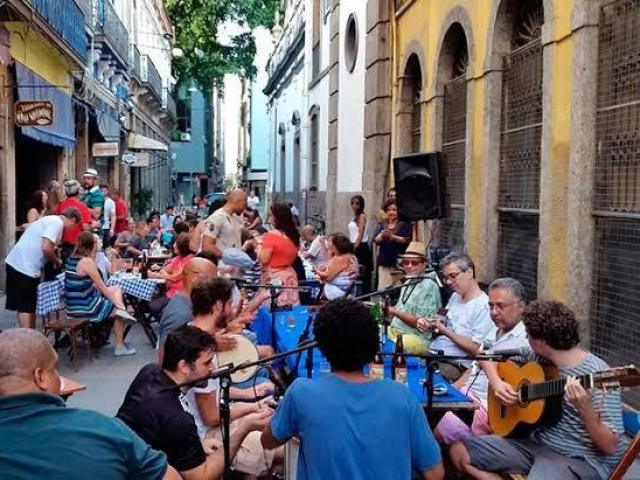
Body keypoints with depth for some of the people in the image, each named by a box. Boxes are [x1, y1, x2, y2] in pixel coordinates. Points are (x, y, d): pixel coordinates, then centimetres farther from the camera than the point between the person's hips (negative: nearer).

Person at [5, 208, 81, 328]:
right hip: (24, 267, -9)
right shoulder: (57, 223, -13)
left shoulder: (52, 219, 18)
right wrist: (56, 260, -6)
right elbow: (46, 248, -23)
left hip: (19, 263, 9)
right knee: (25, 306, -5)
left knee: (30, 305, 16)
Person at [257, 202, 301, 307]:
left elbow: (263, 259, -16)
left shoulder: (272, 235, -14)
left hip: (275, 279, -7)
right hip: (290, 276, 7)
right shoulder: (294, 235, 8)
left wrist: (259, 244, 0)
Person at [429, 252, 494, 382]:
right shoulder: (455, 296, 15)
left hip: (455, 365, -8)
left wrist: (445, 331, -16)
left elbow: (476, 349, -15)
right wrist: (432, 325, 3)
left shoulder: (483, 306, -12)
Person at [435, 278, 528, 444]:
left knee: (443, 425, -27)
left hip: (488, 406, -9)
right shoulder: (495, 334, 19)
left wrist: (485, 362, -10)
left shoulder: (525, 340, -10)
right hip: (465, 397, 9)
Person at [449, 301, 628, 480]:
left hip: (580, 458, -7)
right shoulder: (540, 357, 1)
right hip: (536, 440, 8)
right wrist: (496, 382, -5)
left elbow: (610, 447, -20)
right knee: (459, 451, -3)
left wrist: (585, 408, -36)